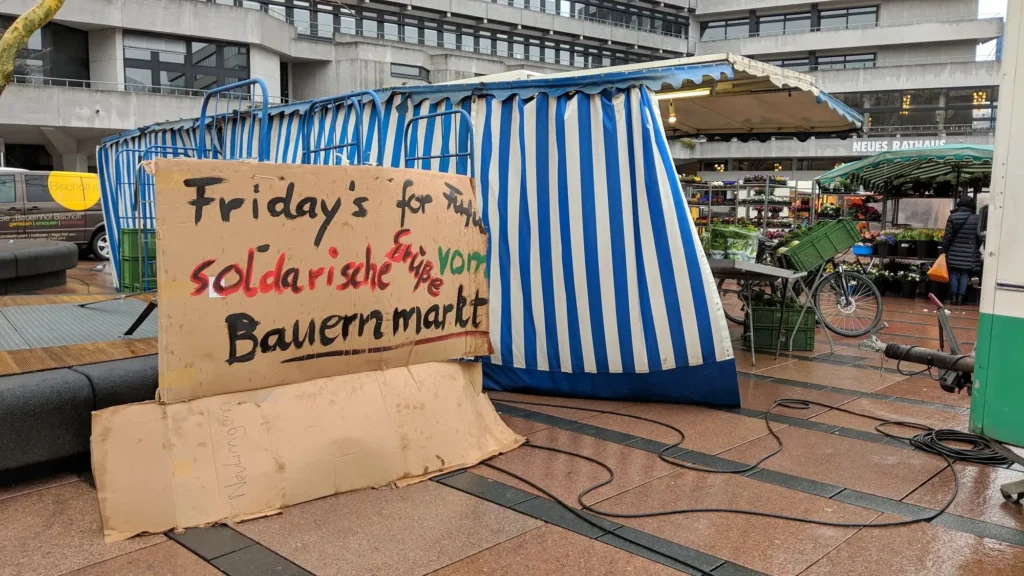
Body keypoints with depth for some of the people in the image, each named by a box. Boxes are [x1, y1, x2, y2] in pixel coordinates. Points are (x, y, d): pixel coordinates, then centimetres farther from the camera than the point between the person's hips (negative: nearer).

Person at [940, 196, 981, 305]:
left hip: (954, 252, 0)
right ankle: (961, 297, 4)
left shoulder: (952, 217, -2)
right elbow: (979, 237, 4)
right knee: (965, 274, 5)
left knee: (953, 273, 7)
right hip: (969, 253, 0)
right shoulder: (976, 218, -1)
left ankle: (953, 296, 6)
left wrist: (944, 250, 2)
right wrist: (976, 248, 20)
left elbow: (947, 235, -3)